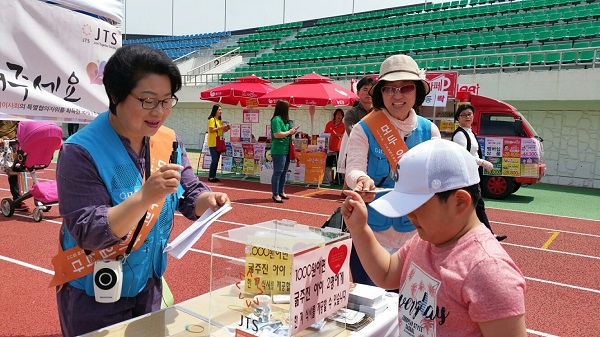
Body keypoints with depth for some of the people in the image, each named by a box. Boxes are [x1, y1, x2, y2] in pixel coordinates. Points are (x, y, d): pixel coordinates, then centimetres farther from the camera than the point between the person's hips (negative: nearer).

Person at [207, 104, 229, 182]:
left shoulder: (219, 120, 15)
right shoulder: (212, 119, -7)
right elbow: (211, 130, -15)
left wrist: (225, 129, 2)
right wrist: (220, 127, -18)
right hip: (213, 143, -8)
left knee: (217, 160, 9)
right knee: (214, 160, -9)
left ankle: (214, 176, 15)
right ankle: (211, 177, -2)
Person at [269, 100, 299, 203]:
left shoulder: (284, 120, 15)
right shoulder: (276, 119, -14)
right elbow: (277, 134, -22)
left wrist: (292, 131, 6)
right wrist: (289, 132, -12)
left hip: (286, 150, 10)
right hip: (279, 151, -10)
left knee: (284, 172, 16)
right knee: (277, 172, -4)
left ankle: (281, 192, 27)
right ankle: (275, 195, 2)